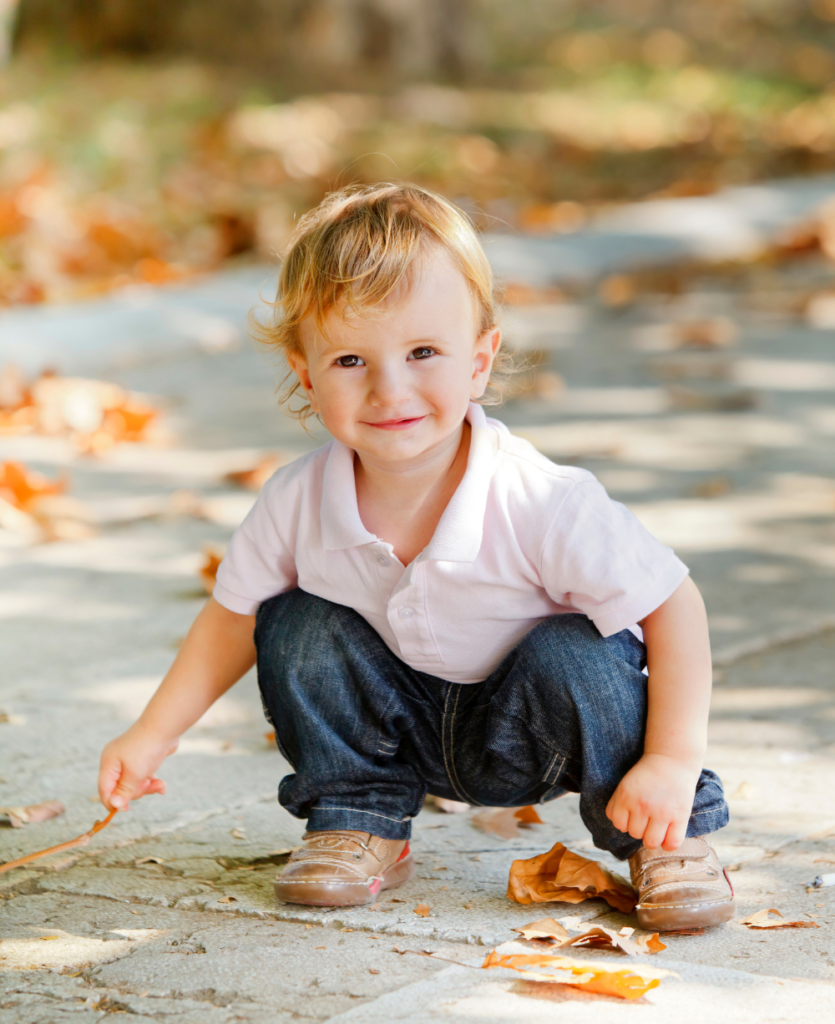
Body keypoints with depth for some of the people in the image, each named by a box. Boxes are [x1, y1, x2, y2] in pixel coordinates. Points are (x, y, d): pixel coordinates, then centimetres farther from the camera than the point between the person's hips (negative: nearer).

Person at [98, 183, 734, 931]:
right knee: (297, 631, -18)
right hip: (410, 726, 3)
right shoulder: (298, 503, -21)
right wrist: (154, 734, -7)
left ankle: (669, 840, -8)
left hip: (529, 728, -3)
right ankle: (359, 823, 3)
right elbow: (231, 618, -2)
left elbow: (674, 608, -24)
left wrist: (674, 762, -29)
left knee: (573, 658, -33)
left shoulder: (544, 505, -33)